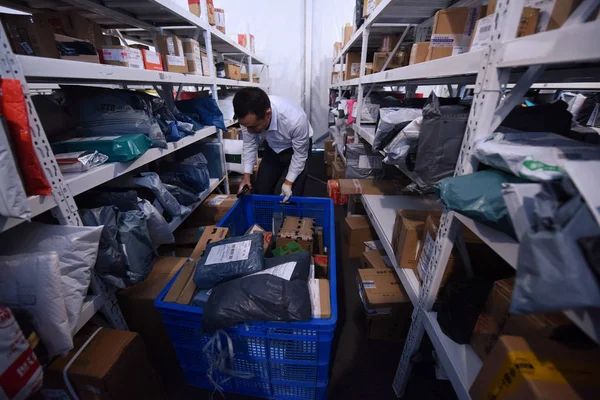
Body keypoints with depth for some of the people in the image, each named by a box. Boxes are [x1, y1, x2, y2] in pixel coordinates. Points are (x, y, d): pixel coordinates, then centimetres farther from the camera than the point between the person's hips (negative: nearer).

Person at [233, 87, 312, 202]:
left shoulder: (295, 119, -39)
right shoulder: (249, 117, -27)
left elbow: (300, 155, -23)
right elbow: (249, 145, -9)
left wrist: (289, 182, -22)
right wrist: (246, 176, -13)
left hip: (296, 149, -3)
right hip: (272, 148, 4)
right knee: (260, 191, 4)